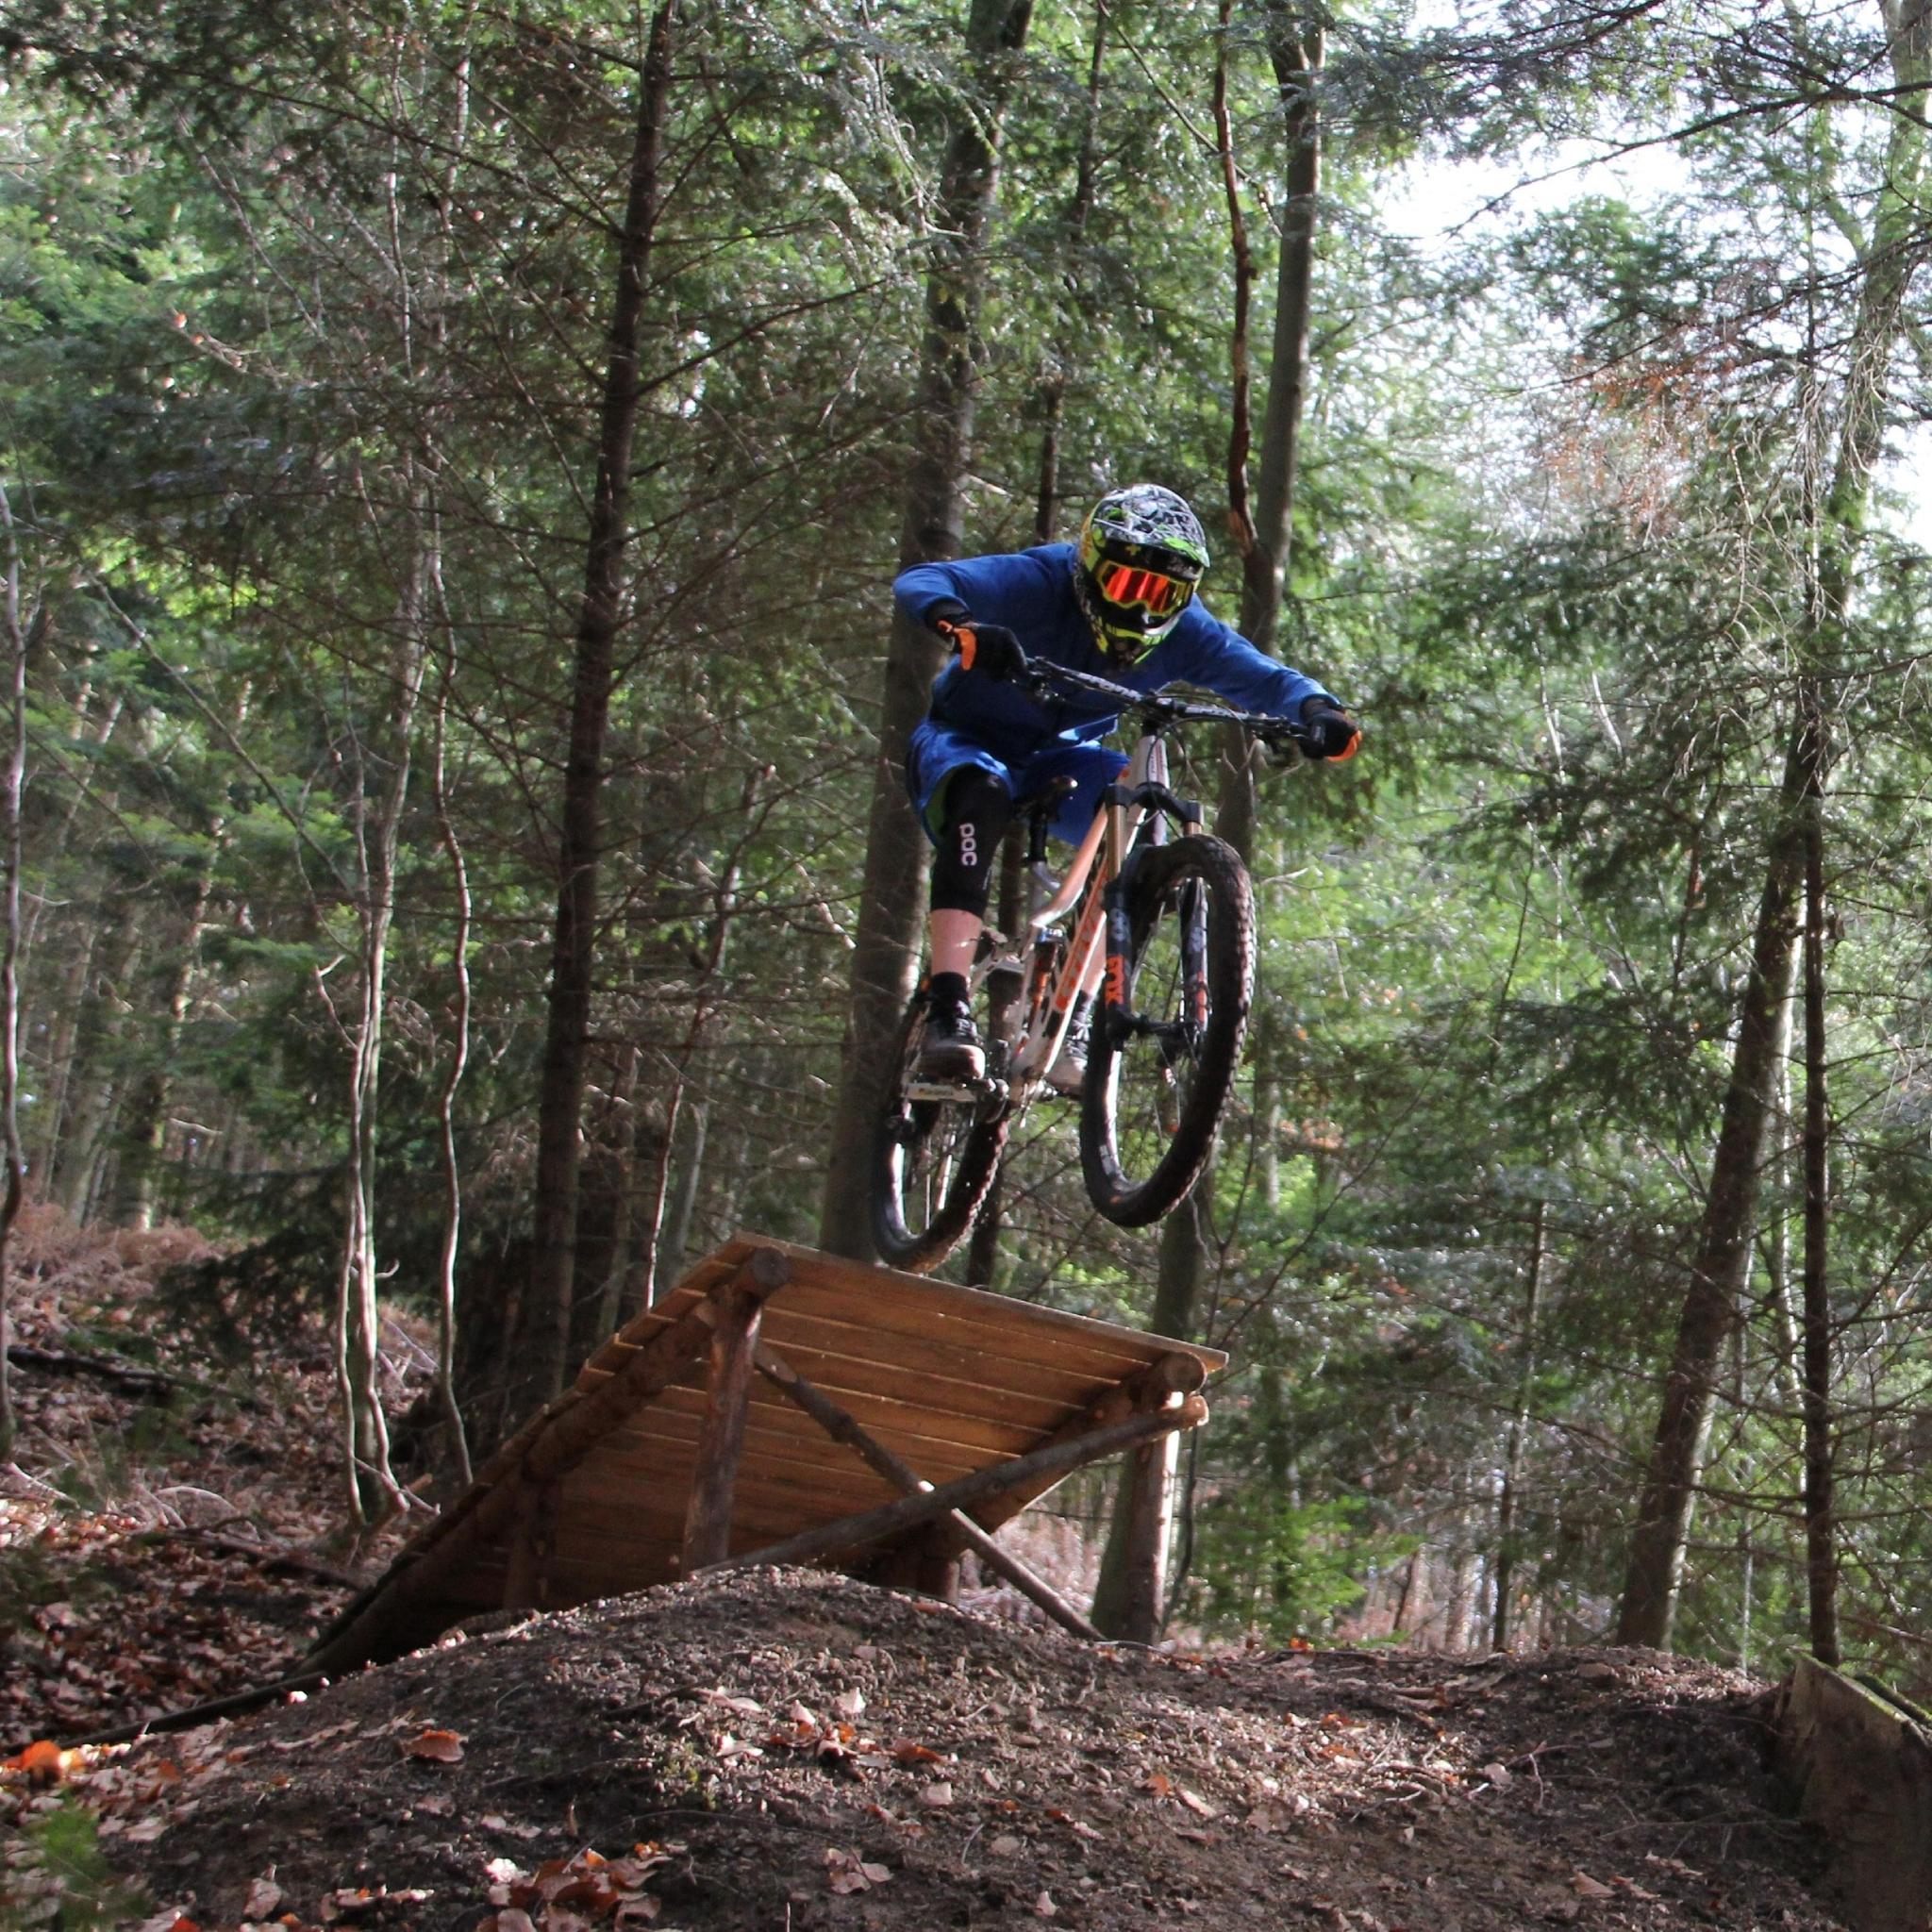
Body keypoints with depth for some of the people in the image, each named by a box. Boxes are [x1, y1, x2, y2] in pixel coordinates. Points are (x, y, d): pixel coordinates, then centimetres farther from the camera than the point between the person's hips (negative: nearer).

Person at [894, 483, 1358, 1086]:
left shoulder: (1182, 631, -15)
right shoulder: (1038, 583, -27)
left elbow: (1262, 676, -20)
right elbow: (919, 582, -37)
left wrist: (1318, 711, -43)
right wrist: (963, 627, -61)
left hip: (1059, 760, 4)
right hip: (967, 742, -4)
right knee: (981, 795, -37)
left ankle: (1073, 1022, -20)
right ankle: (946, 1015, -42)